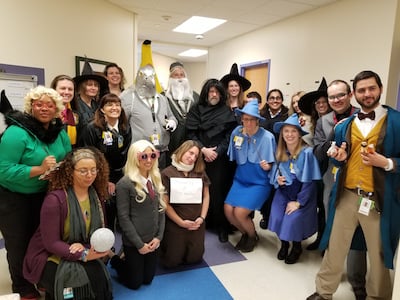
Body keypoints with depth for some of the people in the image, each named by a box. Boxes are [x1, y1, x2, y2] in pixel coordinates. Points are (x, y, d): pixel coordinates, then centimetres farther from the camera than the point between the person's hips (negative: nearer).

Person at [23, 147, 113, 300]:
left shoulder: (96, 196, -2)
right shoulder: (55, 199, -20)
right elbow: (51, 243, -18)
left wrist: (84, 248, -22)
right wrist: (84, 255, -29)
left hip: (80, 253, 5)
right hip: (49, 257, -4)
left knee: (98, 276, -22)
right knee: (79, 283, -27)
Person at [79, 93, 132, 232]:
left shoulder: (126, 129, 5)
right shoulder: (92, 128, -8)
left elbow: (124, 156, 4)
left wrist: (113, 180, -3)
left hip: (116, 177, 4)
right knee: (105, 207, -11)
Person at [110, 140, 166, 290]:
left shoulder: (156, 180, 3)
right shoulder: (125, 183, -17)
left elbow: (161, 210, 6)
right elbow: (123, 217, -16)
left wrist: (159, 237, -3)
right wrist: (139, 244, -14)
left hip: (153, 240, 6)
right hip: (133, 243, -5)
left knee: (148, 279, 18)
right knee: (135, 282, 10)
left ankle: (126, 261, 41)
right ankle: (116, 261, 34)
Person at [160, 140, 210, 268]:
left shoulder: (200, 172, 3)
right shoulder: (167, 173, -9)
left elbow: (206, 196, 5)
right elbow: (165, 203, -10)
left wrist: (202, 217, -7)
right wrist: (181, 222, -13)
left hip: (197, 223, 3)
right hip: (175, 223, -3)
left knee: (194, 258, 10)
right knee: (172, 261, 6)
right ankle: (164, 244, 34)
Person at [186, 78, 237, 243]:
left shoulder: (227, 112, 7)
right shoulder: (196, 110, 7)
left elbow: (229, 136, 1)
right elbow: (190, 133, -1)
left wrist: (216, 152, -11)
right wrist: (203, 149, -13)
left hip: (219, 159, 0)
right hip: (199, 157, 1)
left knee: (218, 191, 0)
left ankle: (221, 227, 11)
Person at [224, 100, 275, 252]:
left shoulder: (267, 137, -16)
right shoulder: (236, 132, -7)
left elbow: (271, 165, -10)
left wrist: (266, 166, -28)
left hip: (259, 182, -4)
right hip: (240, 179, 4)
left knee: (239, 212, -14)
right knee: (228, 210, -7)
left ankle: (253, 236, 20)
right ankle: (245, 233, 25)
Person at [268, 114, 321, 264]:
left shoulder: (307, 152, -19)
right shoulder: (280, 152, -2)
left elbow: (309, 181, -16)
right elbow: (276, 172, 10)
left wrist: (299, 202, -14)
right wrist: (277, 179, -14)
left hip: (302, 194, -4)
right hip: (284, 192, 4)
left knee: (293, 219, -20)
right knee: (277, 216, -13)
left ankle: (296, 247, 14)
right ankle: (284, 244, 19)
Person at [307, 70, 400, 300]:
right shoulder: (344, 126, 9)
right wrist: (339, 157, -4)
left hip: (379, 200, -3)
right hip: (346, 196, 3)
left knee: (379, 255, 12)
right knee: (334, 248, 13)